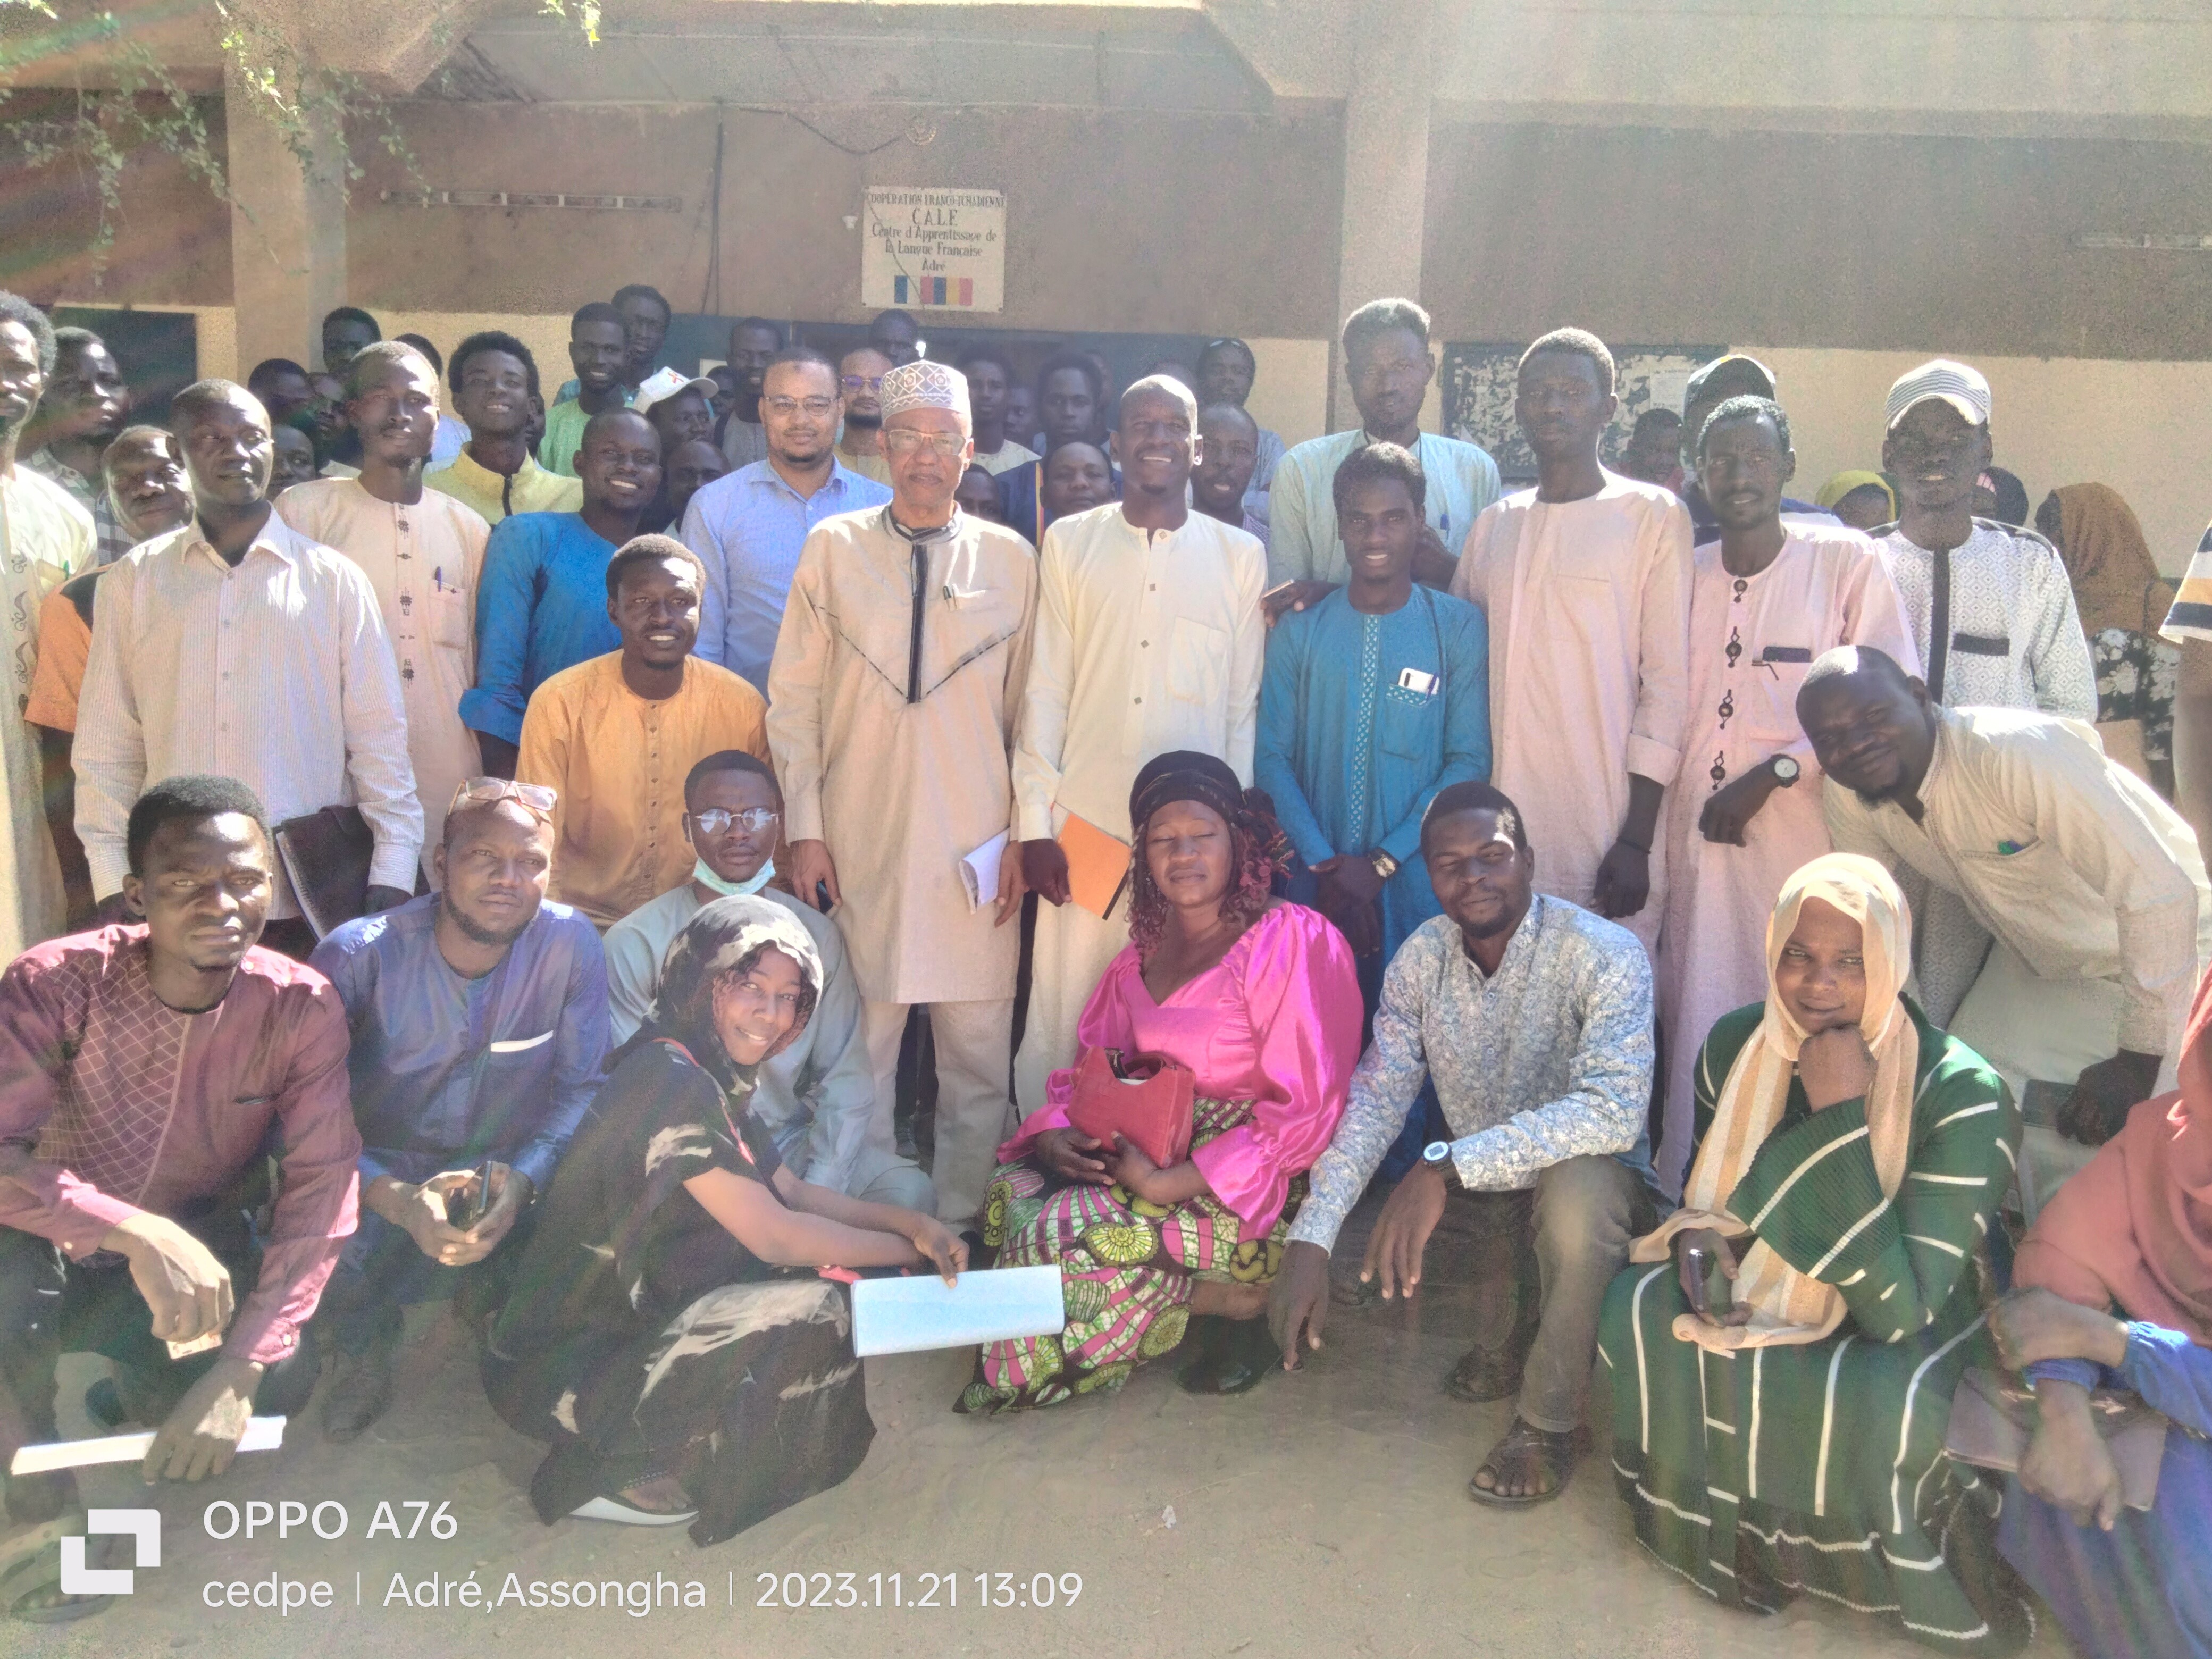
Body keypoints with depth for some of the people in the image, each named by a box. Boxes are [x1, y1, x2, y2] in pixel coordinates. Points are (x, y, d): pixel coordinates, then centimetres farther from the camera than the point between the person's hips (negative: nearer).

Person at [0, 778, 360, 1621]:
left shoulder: (303, 1006, -18)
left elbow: (322, 1187, -21)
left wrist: (239, 1370, -31)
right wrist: (137, 1232, -45)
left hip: (201, 1248, 2)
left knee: (285, 1380, -25)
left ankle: (141, 1391, 12)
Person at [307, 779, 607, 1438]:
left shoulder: (571, 944, -12)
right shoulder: (356, 956, -15)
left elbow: (583, 1086, -9)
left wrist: (524, 1177, -30)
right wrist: (398, 1201, -36)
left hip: (511, 1178, 2)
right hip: (384, 1176, -2)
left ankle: (493, 1301, 11)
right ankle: (364, 1347, 6)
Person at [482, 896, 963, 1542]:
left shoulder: (713, 1077, 6)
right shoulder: (672, 1081, -23)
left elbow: (794, 1193, 12)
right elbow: (775, 1237, -21)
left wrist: (912, 1222, -1)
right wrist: (910, 1252, -9)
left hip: (629, 1319, 10)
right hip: (562, 1368, -10)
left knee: (847, 1292, 8)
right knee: (820, 1318, -21)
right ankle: (622, 1477, -4)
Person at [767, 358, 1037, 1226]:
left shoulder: (1011, 559, 6)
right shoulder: (833, 547, 4)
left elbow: (1030, 707, 7)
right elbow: (793, 698, 4)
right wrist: (803, 827, -1)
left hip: (977, 850, 0)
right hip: (859, 846, 0)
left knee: (978, 1057, 5)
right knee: (856, 1055, 6)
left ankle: (959, 1225, 20)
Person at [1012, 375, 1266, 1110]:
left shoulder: (1240, 554, 7)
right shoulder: (1069, 542, 7)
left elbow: (1245, 704, 7)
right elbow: (1044, 692, 5)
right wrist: (1034, 824, 0)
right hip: (1085, 825, 0)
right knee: (1062, 1021, 2)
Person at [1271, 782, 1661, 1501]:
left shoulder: (1604, 953, -22)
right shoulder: (1421, 957, -6)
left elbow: (1615, 1110, -36)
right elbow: (1376, 1098, -10)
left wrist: (1446, 1165, -42)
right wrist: (1311, 1239, -23)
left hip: (1591, 1187, -5)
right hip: (1477, 1198, 5)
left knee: (1578, 1184, -38)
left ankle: (1552, 1419, -14)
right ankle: (1505, 1334, 14)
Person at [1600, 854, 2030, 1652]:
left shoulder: (1962, 1096, -26)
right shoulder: (1736, 1044, -10)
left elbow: (1897, 1309, -32)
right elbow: (1705, 1187, 9)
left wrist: (1841, 1118, -36)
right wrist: (1697, 1240, -16)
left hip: (1918, 1318, -5)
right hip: (1773, 1288, 5)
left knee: (1885, 1406, -36)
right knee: (1635, 1305, -19)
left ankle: (1843, 1558, -2)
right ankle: (1729, 1521, 3)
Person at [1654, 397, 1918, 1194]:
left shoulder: (1848, 560, 0)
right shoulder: (1681, 573, 13)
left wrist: (1771, 776, -11)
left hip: (1805, 836, -3)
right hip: (1694, 832, 4)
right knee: (1696, 1018, 5)